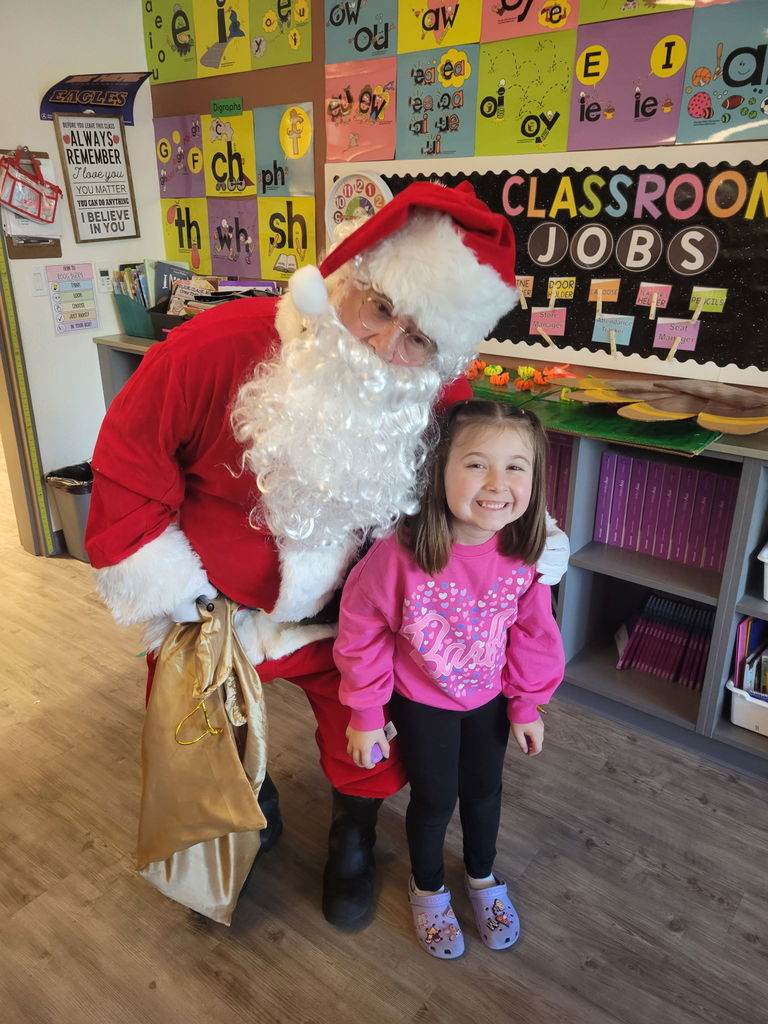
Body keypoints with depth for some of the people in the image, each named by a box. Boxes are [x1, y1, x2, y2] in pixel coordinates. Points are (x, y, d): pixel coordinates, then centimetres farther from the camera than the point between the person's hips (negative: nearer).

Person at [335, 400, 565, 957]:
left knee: (484, 789, 23)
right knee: (434, 798, 15)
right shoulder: (401, 553, -35)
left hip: (489, 695, 3)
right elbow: (361, 631, -20)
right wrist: (366, 714, -11)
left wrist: (527, 704, 2)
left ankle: (483, 876, 55)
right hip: (420, 698, -3)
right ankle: (428, 888, 48)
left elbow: (533, 633, -6)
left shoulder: (524, 554, -23)